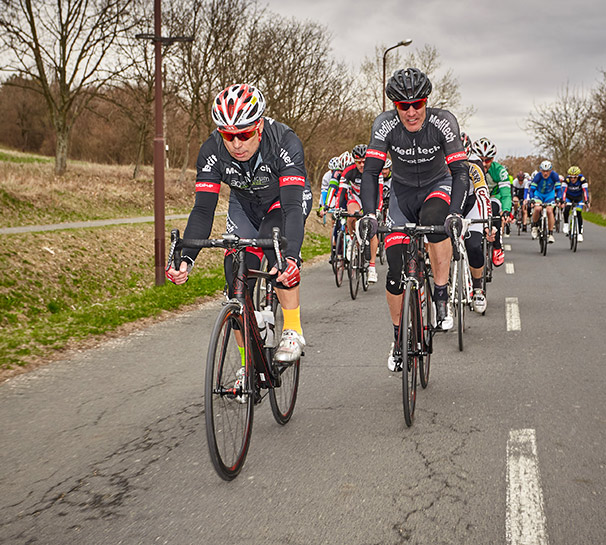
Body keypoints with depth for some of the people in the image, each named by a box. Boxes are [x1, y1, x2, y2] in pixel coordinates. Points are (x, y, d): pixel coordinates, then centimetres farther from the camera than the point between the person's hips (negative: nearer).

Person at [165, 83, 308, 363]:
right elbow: (202, 209, -28)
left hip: (286, 198, -3)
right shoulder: (212, 151, -27)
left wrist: (291, 257, -59)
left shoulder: (285, 142, -36)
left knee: (273, 241, -35)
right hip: (245, 204, 3)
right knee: (236, 271, -14)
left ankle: (293, 330, -20)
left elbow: (293, 206, -44)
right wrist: (185, 258, -44)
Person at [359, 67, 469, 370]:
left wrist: (455, 212, -42)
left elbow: (460, 171, -27)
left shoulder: (443, 122, -24)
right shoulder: (385, 124, -22)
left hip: (438, 186, -1)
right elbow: (371, 171, -25)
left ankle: (442, 297, -24)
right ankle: (399, 337, 13)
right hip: (403, 190, 2)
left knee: (433, 218, -39)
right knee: (395, 269, -7)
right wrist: (369, 213, -39)